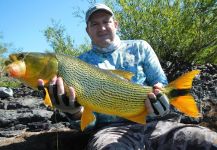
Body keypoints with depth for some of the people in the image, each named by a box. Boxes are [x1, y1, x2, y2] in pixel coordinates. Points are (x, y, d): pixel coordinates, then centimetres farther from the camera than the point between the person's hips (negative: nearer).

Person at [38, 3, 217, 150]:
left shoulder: (140, 47, 16)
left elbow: (160, 84, 13)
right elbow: (87, 115, 2)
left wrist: (161, 98, -12)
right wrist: (74, 109, -24)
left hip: (152, 123, 3)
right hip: (110, 128, -2)